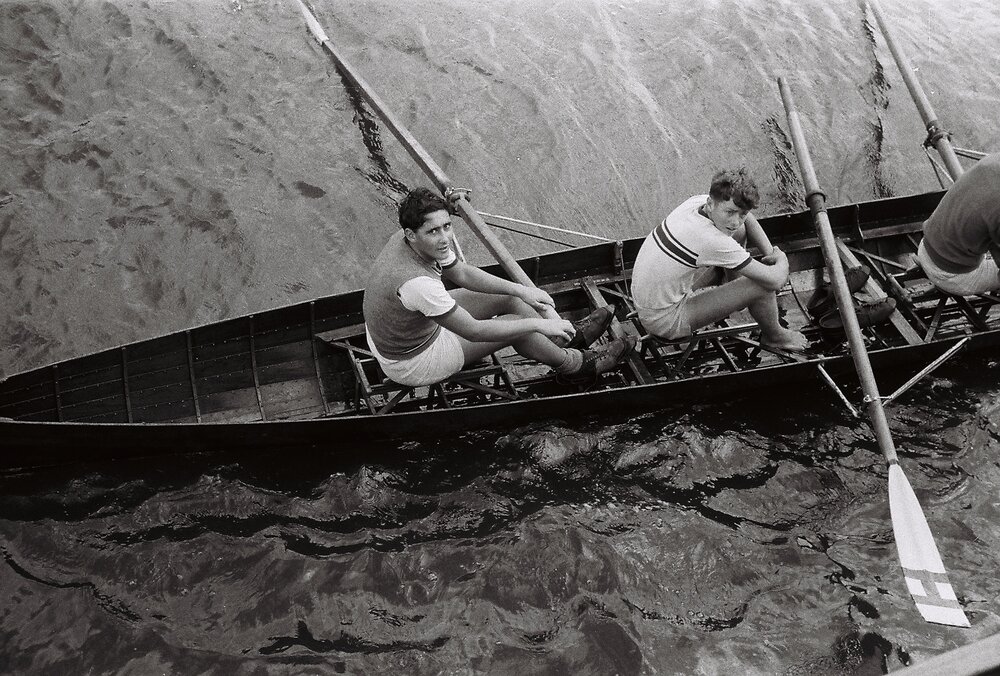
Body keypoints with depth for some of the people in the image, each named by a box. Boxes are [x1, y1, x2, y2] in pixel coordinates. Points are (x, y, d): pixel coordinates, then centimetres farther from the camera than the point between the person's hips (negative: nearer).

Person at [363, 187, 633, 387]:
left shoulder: (405, 240, -12)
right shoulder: (415, 282, -40)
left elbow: (462, 273, 2)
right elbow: (472, 331, -32)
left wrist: (520, 290, -6)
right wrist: (537, 324, -24)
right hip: (410, 364, -8)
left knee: (508, 297, 8)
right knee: (517, 325, -5)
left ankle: (569, 335, 29)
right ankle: (575, 364, 20)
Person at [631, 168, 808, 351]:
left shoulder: (697, 201, -8)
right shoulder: (713, 242, -32)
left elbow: (745, 217, 16)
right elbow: (776, 280, -25)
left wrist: (770, 253, 7)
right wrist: (781, 259, -3)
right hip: (666, 321, -9)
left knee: (739, 233, 11)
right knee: (763, 285, -15)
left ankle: (733, 294, 28)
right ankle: (773, 337, 15)